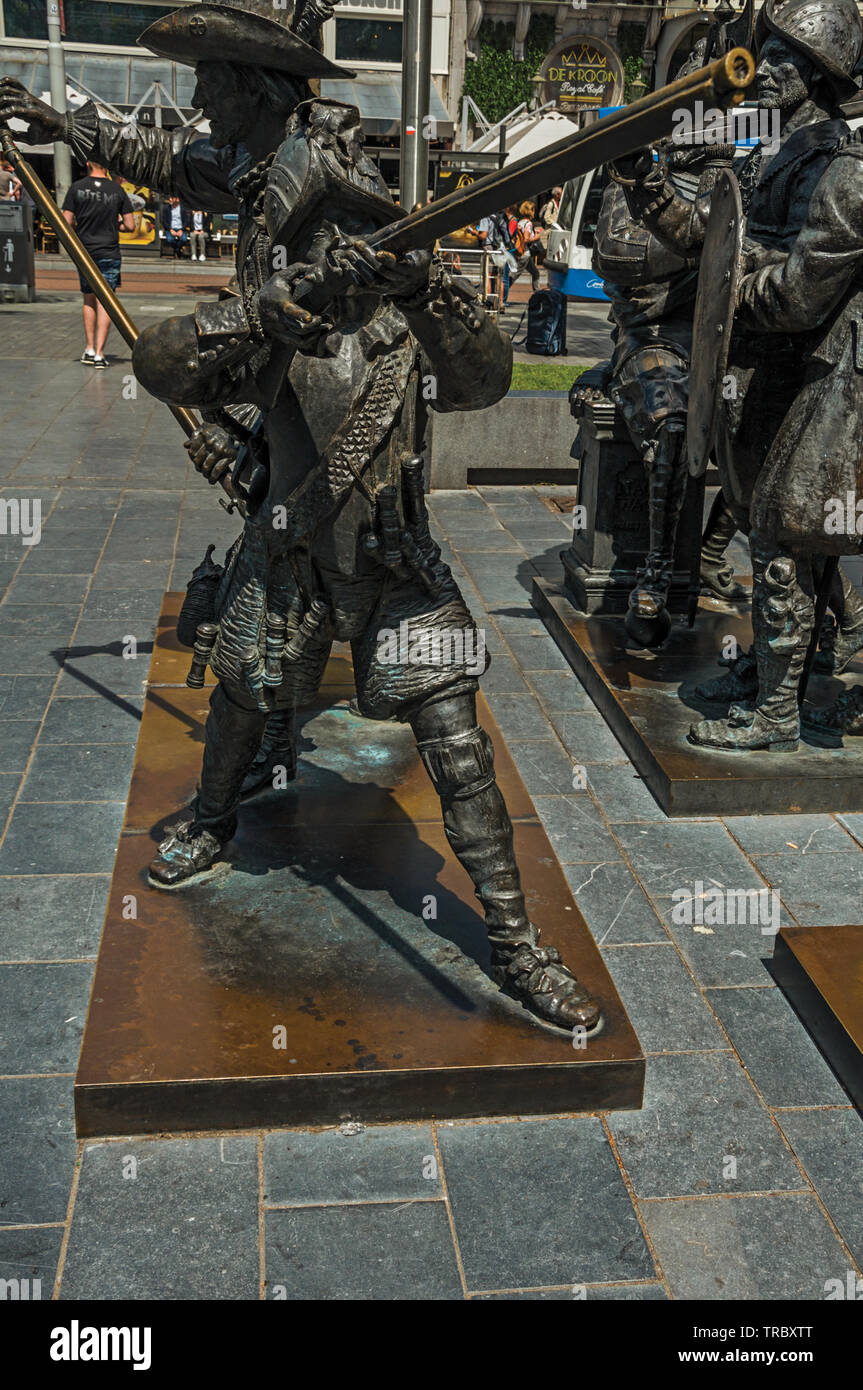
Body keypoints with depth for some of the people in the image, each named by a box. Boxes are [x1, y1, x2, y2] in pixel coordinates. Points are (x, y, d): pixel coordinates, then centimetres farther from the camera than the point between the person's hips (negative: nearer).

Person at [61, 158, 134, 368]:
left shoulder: (77, 188, -2)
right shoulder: (117, 190, -2)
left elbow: (66, 223, -5)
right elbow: (130, 226, -1)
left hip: (84, 253, 1)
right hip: (109, 254, -1)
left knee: (89, 300, 16)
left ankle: (89, 349, 16)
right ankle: (99, 353, -7)